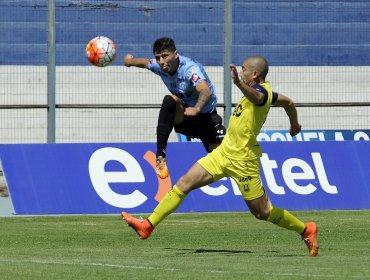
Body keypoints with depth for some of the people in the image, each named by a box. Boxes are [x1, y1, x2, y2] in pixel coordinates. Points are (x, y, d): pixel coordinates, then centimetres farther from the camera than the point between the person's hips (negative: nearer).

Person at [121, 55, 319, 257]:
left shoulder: (262, 92, -19)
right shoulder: (264, 92, 10)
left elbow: (255, 97, -45)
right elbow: (288, 102, 27)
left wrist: (239, 84, -65)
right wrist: (294, 125, 46)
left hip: (242, 160, -10)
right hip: (224, 152, 10)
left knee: (262, 212, -2)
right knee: (184, 183, 3)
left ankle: (305, 230, 17)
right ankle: (148, 225, 5)